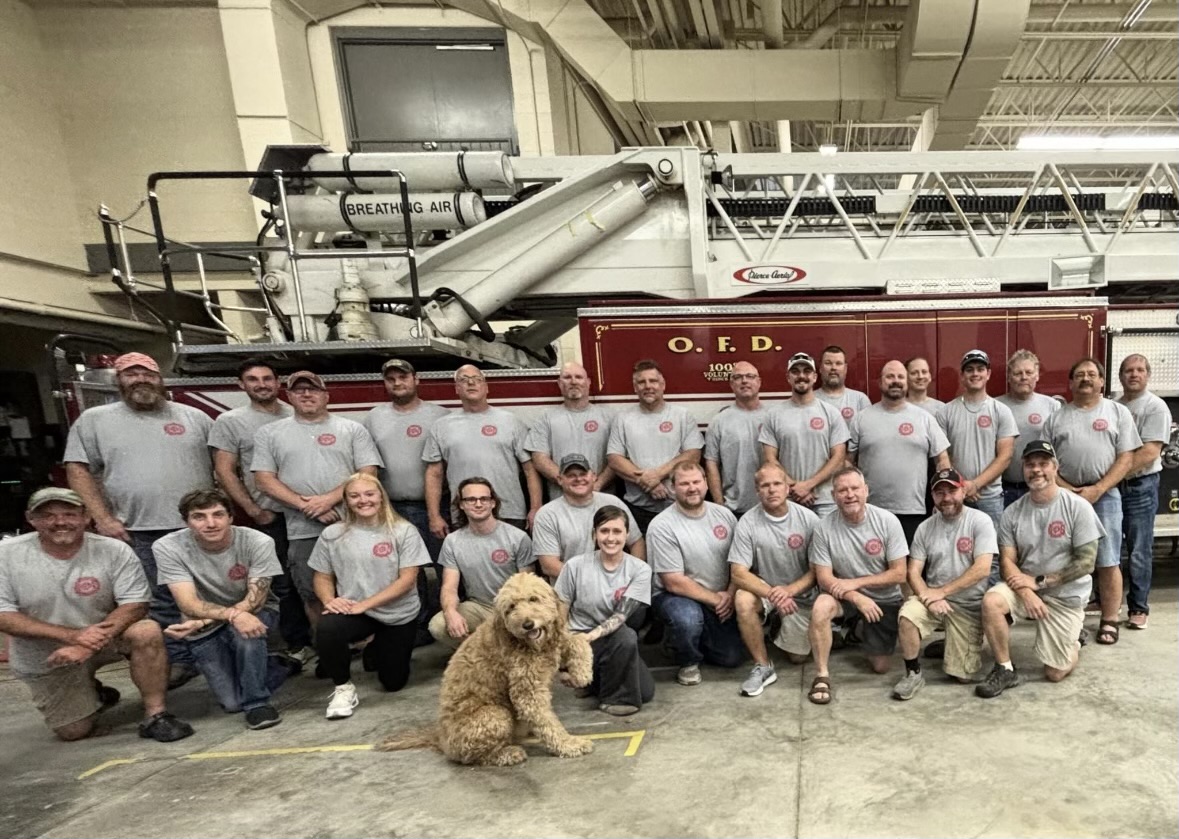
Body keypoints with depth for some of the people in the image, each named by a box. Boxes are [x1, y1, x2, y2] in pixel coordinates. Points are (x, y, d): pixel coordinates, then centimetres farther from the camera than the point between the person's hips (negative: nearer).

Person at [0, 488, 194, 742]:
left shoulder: (115, 550, -17)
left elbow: (135, 604, -17)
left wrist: (91, 644, -31)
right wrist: (72, 635, -26)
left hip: (105, 638, -1)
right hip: (44, 660, 1)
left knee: (146, 632, -31)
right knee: (74, 731, 0)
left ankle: (155, 716, -19)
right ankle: (93, 693, 34)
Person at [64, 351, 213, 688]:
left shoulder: (194, 417, 7)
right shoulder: (94, 419, 6)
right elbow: (78, 470, 2)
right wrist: (103, 518, -8)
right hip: (141, 533, 0)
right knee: (162, 601, 6)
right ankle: (180, 661, 18)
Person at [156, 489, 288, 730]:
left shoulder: (258, 542, -23)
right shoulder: (168, 547, -20)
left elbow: (256, 599, -20)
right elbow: (189, 604, -24)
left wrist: (200, 623, -31)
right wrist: (233, 615, -42)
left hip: (256, 614, -1)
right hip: (204, 629, 1)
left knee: (244, 632, -36)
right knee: (232, 703, -8)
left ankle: (257, 703, -13)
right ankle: (281, 663, 22)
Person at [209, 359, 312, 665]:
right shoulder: (230, 421, 0)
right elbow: (224, 472, -3)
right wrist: (253, 511, -7)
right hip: (270, 516, -2)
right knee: (284, 583, 7)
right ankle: (299, 643, 20)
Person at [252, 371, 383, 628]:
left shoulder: (352, 429, 6)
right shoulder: (269, 433, 10)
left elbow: (368, 474, -2)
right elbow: (265, 480, 2)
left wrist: (329, 499, -14)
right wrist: (306, 506, -11)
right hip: (303, 532, 2)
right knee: (313, 595, 8)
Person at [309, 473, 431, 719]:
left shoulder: (404, 531, -11)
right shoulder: (332, 534, -3)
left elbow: (407, 579, -14)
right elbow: (322, 578, 4)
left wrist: (364, 604, -21)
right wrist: (329, 600, -18)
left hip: (398, 615, 0)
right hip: (353, 612, 1)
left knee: (393, 683, 8)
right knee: (326, 630, -33)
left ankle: (375, 651, 44)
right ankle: (344, 688, -5)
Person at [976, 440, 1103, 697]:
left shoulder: (1078, 507, -11)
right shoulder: (1012, 513, -3)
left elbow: (1086, 563, -13)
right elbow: (1007, 561, -5)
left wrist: (1039, 581, -17)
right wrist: (1026, 593, -22)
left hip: (1065, 595, -2)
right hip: (1025, 588, 2)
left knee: (1055, 673, 0)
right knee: (991, 601, -31)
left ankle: (1073, 641, 35)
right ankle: (1005, 670, -12)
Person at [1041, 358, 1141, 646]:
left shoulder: (1118, 412, 6)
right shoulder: (1056, 417, 10)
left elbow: (1126, 458, -1)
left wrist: (1097, 490, -12)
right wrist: (1066, 490, -8)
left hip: (1104, 495, -1)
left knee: (1108, 562, 2)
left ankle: (1109, 621, 14)